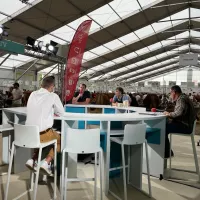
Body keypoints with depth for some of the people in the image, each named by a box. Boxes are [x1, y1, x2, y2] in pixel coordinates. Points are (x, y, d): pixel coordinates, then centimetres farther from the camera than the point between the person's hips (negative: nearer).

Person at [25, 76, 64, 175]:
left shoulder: (33, 94, 10)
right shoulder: (53, 96, -5)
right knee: (59, 139, 23)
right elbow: (61, 112, 6)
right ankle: (46, 163, 6)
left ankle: (32, 160, 18)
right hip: (44, 133, -5)